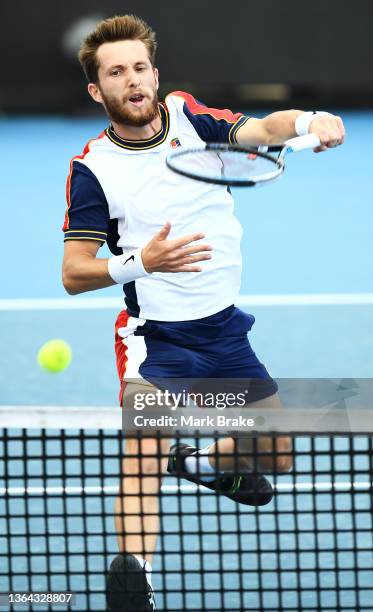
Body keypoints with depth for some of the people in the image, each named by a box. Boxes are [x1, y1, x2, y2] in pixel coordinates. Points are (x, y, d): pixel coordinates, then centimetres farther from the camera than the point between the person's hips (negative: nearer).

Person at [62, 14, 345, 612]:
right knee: (144, 453, -29)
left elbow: (259, 130, -16)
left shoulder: (188, 115, 0)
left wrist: (308, 121, -39)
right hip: (156, 337, -5)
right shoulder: (92, 169, -9)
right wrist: (142, 261, -29)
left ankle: (205, 461, 45)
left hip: (226, 330, 5)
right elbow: (74, 274, -11)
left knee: (276, 458, 13)